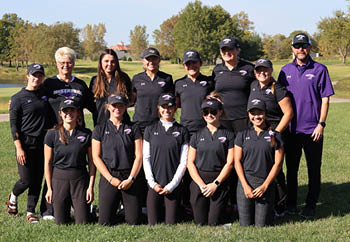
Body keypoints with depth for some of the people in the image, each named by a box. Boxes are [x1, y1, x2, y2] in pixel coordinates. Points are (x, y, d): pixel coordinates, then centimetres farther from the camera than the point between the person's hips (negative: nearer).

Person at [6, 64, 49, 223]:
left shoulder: (45, 94, 10)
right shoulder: (18, 98, -3)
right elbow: (13, 124, -5)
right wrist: (19, 148, -12)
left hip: (42, 143, 4)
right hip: (25, 143, -4)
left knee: (37, 180, 3)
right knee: (26, 179, -4)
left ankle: (30, 213, 11)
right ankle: (12, 198, 26)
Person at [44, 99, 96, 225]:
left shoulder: (86, 134, 0)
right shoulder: (52, 134, -1)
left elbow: (92, 162, 3)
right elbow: (48, 163, 2)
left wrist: (91, 186, -3)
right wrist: (49, 188, 0)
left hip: (80, 178, 0)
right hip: (58, 178, 0)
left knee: (82, 222, -1)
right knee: (60, 223, 3)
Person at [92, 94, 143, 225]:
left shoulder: (133, 128, 7)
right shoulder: (100, 129, 6)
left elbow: (139, 156, 3)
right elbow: (96, 157, 1)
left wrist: (130, 179, -8)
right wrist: (111, 178, -8)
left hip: (130, 176, 1)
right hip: (108, 177, 0)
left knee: (133, 221, -3)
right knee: (105, 222, -4)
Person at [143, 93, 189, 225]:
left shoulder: (182, 131, 3)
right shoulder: (150, 130, 7)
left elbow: (183, 161, 0)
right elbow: (146, 158, 5)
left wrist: (172, 185, -7)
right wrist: (152, 183, -4)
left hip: (173, 186, -1)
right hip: (154, 185, 1)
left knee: (171, 223, -3)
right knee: (153, 224, 1)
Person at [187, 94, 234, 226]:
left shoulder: (228, 135, 3)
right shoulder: (197, 135, 8)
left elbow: (229, 163, -1)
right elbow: (190, 163, 5)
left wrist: (215, 183, -10)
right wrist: (201, 184, -8)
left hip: (220, 183, -1)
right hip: (199, 182, 2)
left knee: (214, 223, -4)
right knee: (200, 223, 1)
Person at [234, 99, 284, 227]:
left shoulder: (274, 136, 3)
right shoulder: (242, 135, 8)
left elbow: (278, 163, -1)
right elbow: (237, 162, 3)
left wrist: (265, 186, -8)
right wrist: (245, 186, -8)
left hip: (266, 183, -1)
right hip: (245, 182, 1)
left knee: (261, 224, -2)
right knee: (245, 224, 0)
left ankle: (269, 210, 28)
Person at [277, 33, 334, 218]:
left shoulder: (319, 70, -1)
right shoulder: (286, 70, 8)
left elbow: (325, 99, -3)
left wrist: (321, 124, -10)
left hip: (312, 129, -3)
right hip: (290, 128, 3)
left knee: (314, 169, 4)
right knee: (291, 168, 10)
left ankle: (311, 205, 15)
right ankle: (291, 203, 21)